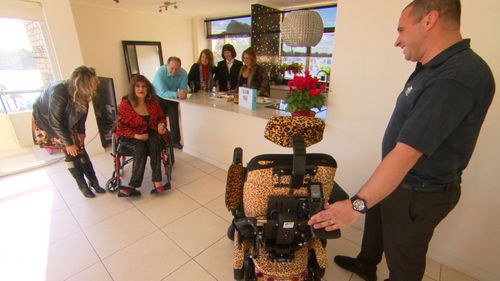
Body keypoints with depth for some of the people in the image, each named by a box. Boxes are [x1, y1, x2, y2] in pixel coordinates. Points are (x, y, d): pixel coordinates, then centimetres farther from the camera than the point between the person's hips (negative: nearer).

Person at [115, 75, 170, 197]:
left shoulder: (153, 102, 1)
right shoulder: (125, 104, -9)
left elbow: (161, 117, 15)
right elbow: (120, 127, -8)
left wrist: (161, 124, -9)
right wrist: (136, 135, -23)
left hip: (149, 133, 3)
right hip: (130, 136, -2)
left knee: (155, 142, -31)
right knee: (140, 147, -34)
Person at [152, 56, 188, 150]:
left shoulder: (183, 73, -21)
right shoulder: (160, 72, -31)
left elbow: (184, 89, -22)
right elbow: (163, 92, -39)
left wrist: (183, 94, -46)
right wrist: (177, 94, -56)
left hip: (172, 98, 3)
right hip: (158, 97, -3)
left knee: (175, 119, 1)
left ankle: (176, 141, 15)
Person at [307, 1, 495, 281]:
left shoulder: (456, 77, -29)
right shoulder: (436, 67, 4)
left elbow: (406, 153, -35)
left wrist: (358, 204, -34)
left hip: (419, 193, -9)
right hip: (395, 179, 9)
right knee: (376, 221, 29)